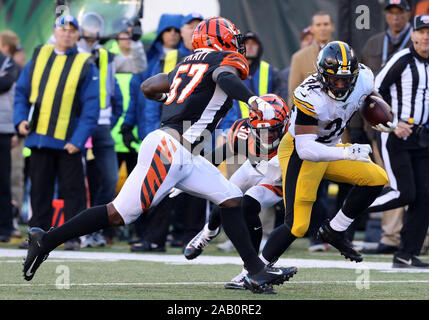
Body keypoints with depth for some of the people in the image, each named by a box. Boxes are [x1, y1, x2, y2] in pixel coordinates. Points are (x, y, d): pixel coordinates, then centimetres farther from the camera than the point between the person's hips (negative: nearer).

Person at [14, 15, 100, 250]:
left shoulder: (86, 65, 0)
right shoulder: (39, 57, 11)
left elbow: (91, 106, -5)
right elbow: (21, 90, 15)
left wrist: (79, 140, -13)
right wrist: (20, 118, -1)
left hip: (68, 142, -3)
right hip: (38, 138, 3)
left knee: (72, 190, 0)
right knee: (40, 189, 8)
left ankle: (73, 236, 4)